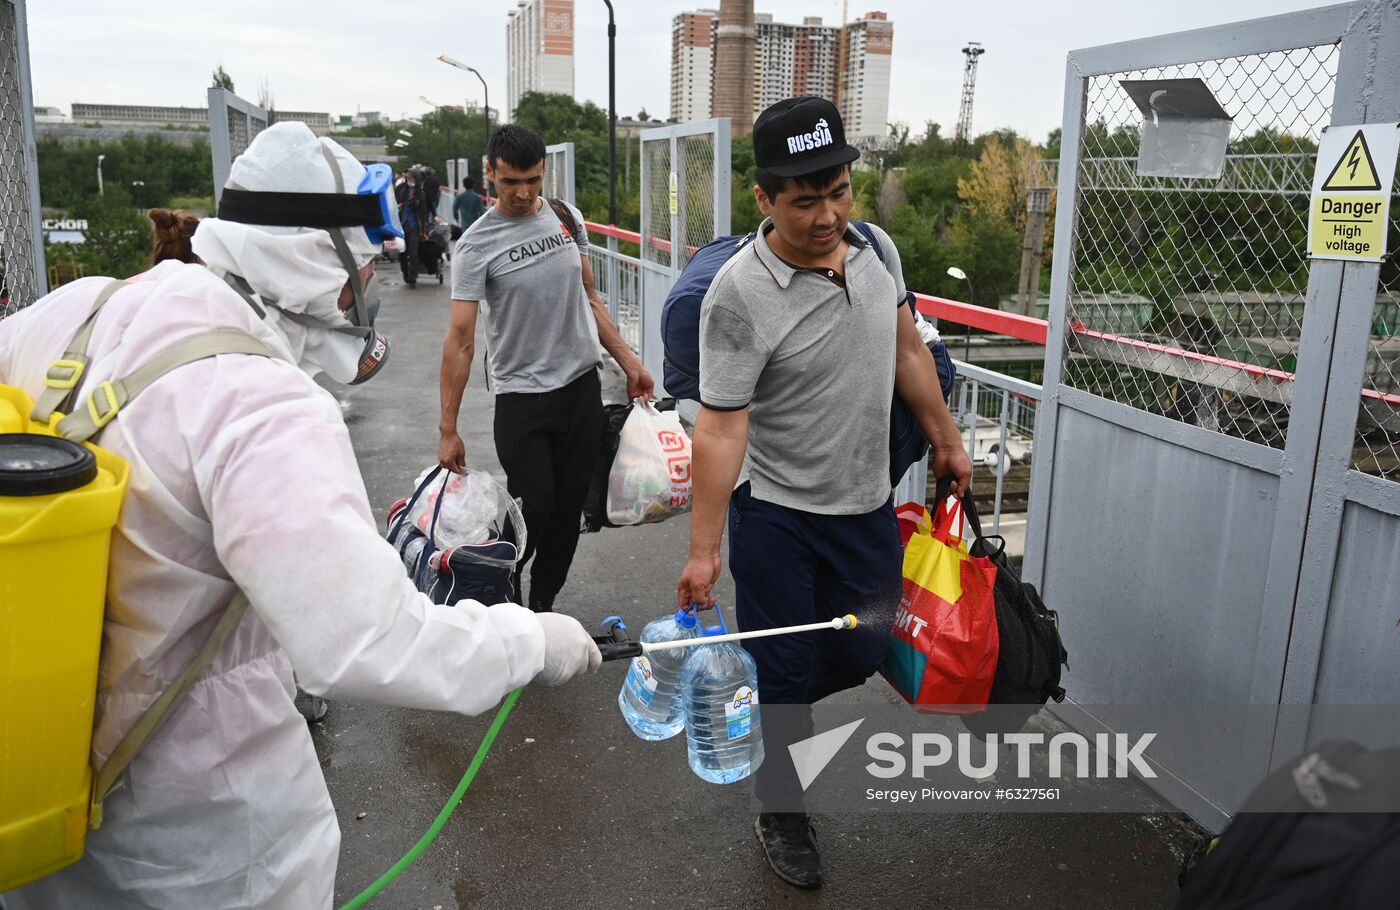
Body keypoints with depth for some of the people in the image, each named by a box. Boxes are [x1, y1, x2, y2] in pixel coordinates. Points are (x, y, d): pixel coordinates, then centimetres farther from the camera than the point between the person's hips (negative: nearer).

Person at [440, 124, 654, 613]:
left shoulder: (567, 217, 4)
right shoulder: (477, 245, -11)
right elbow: (460, 339, -14)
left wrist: (629, 361, 8)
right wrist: (448, 429, -16)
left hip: (582, 386, 5)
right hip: (521, 396, -4)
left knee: (569, 508, 9)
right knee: (534, 509, -5)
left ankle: (543, 603, 27)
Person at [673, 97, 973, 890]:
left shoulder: (878, 248, -2)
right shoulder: (740, 295, -22)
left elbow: (907, 352, 12)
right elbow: (721, 428, -23)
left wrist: (946, 439, 18)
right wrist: (705, 549, -23)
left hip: (867, 506, 6)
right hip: (776, 518, -6)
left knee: (862, 656, 15)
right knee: (782, 675, 6)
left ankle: (756, 714, 46)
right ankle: (783, 815, 32)